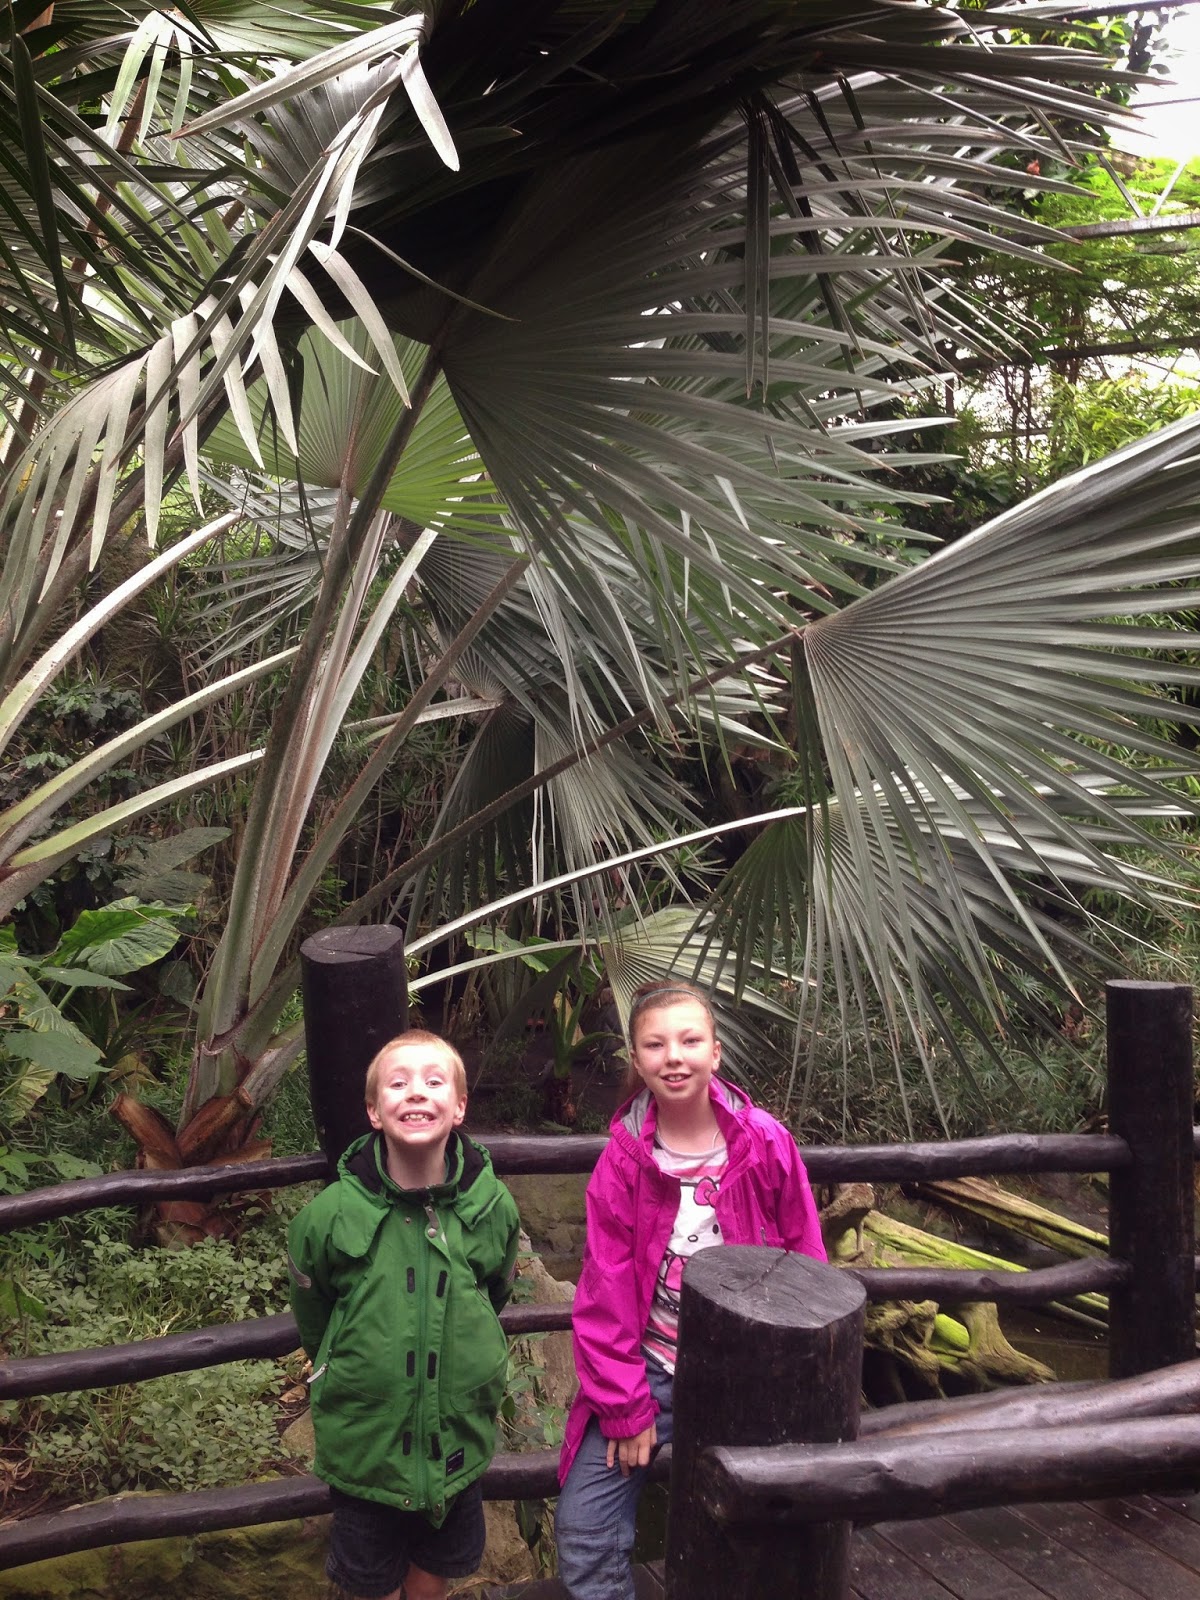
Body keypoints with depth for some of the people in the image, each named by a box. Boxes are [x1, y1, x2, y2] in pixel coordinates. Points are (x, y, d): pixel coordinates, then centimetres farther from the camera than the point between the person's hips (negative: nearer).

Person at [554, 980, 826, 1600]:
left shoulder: (766, 1143, -9)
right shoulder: (623, 1158, -8)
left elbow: (805, 1268, 0)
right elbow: (605, 1293, -5)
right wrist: (625, 1407, -7)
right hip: (649, 1366, 0)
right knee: (581, 1527, -5)